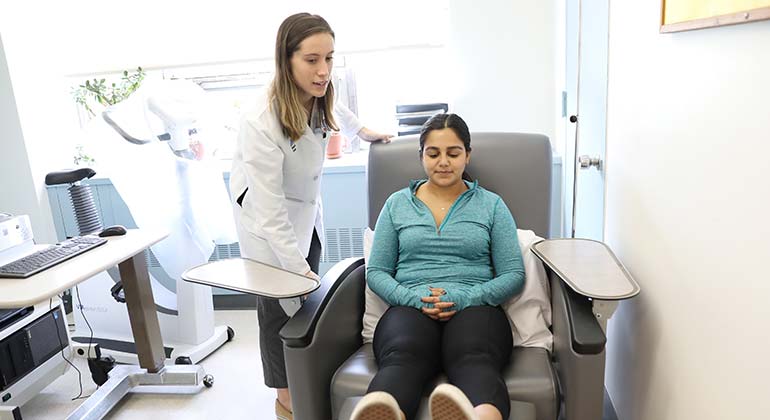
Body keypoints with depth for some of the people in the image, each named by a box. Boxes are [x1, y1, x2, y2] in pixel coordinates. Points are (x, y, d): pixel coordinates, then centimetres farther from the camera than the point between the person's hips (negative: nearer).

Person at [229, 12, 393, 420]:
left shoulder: (316, 95, -15)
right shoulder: (263, 123, -35)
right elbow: (271, 211, -32)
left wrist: (363, 130, 27)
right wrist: (299, 268, -29)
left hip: (306, 208, 6)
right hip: (269, 217, -6)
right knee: (279, 304, 4)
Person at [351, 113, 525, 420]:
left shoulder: (491, 205, 15)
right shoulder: (397, 204, 18)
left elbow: (514, 275, 9)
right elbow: (376, 272, 14)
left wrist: (462, 298, -10)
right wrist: (414, 298, -7)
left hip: (474, 308, 0)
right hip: (410, 308, 1)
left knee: (474, 359, -38)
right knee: (402, 358, -37)